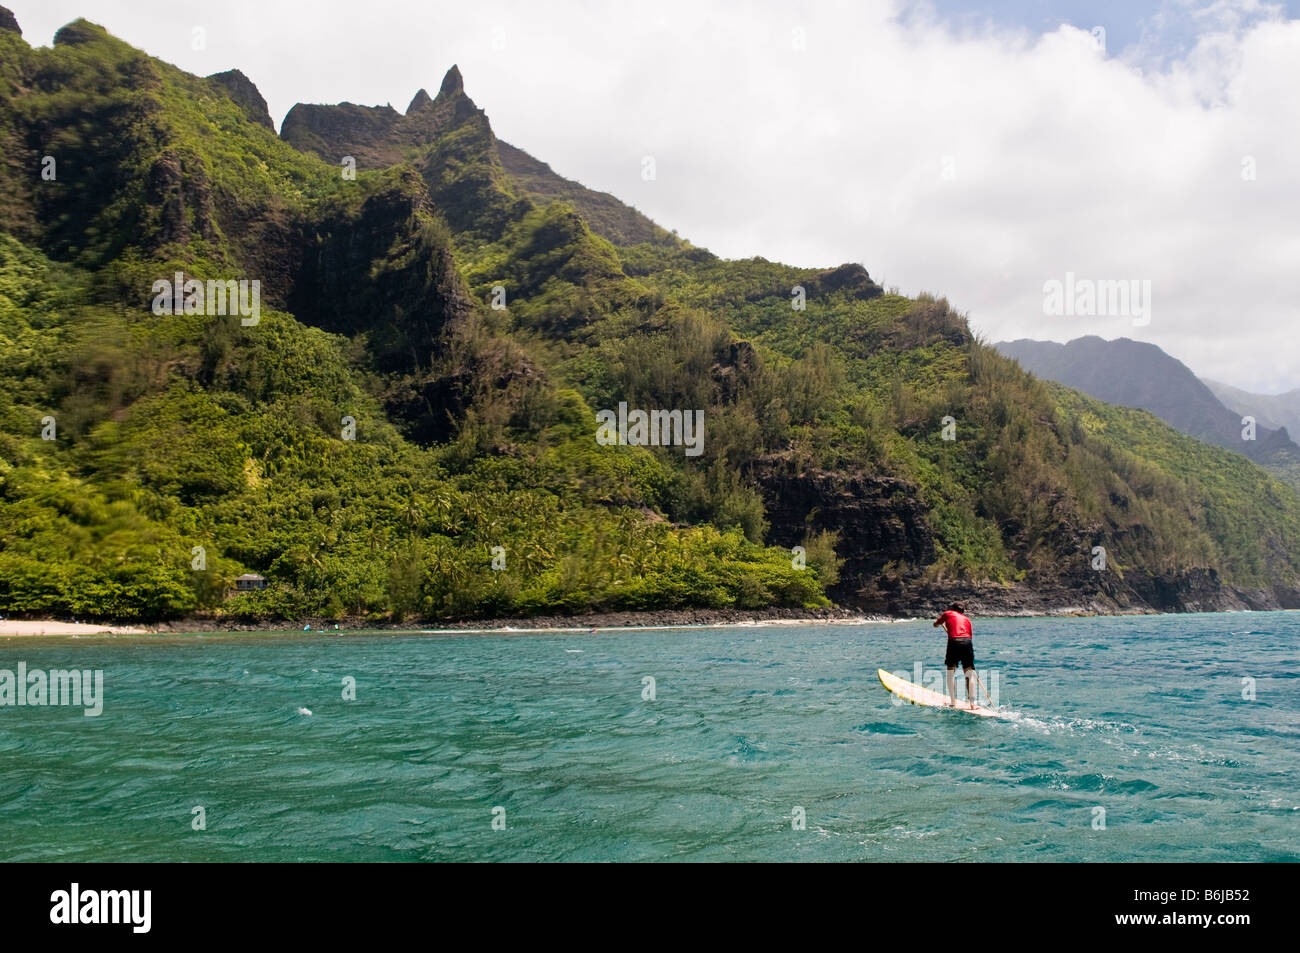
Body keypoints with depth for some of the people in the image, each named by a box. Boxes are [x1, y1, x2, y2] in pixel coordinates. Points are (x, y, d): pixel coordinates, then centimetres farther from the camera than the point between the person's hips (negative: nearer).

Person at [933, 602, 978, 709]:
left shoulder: (948, 614, 19)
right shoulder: (967, 619, 26)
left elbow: (936, 624, 34)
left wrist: (940, 618, 54)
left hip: (954, 642, -2)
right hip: (967, 643, 2)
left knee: (951, 672, 12)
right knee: (969, 673, 8)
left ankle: (953, 702, 9)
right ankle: (972, 702, 1)